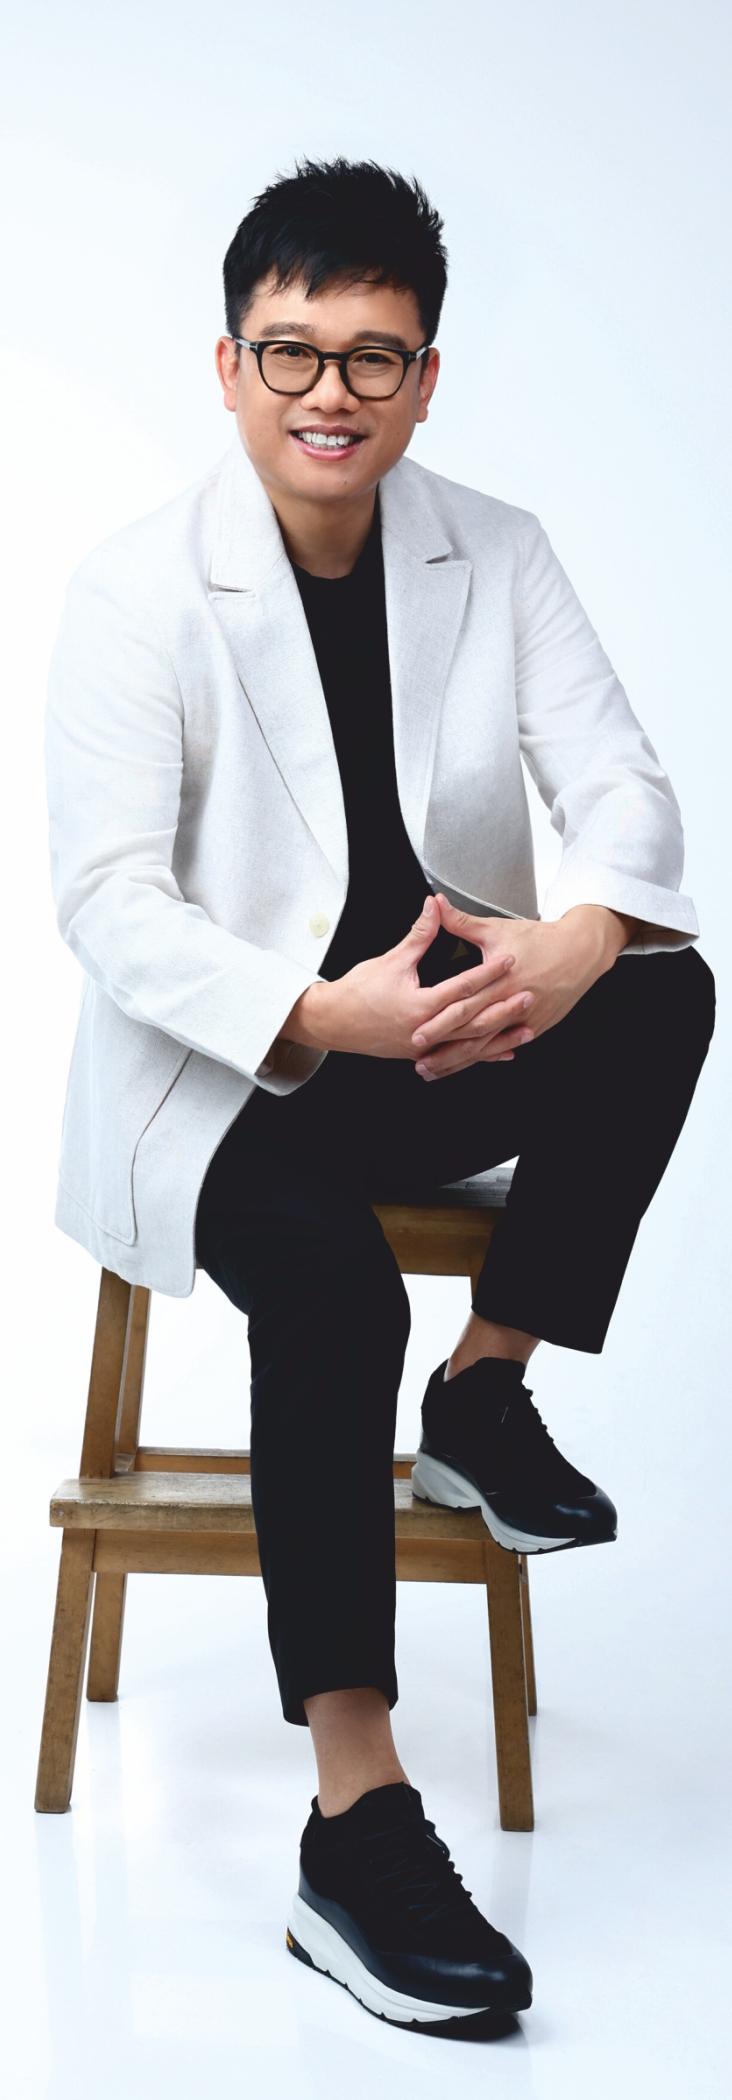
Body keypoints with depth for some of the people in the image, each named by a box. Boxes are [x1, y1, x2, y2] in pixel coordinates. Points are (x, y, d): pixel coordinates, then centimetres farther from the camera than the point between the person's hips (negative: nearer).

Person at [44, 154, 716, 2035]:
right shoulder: (139, 588, -8)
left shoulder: (497, 555, 4)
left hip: (447, 1037, 4)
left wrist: (581, 931, -28)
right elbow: (109, 898, -15)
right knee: (330, 1282, -34)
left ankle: (486, 1393, -7)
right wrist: (320, 1013, -33)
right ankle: (355, 1825, -29)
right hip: (226, 1071, -4)